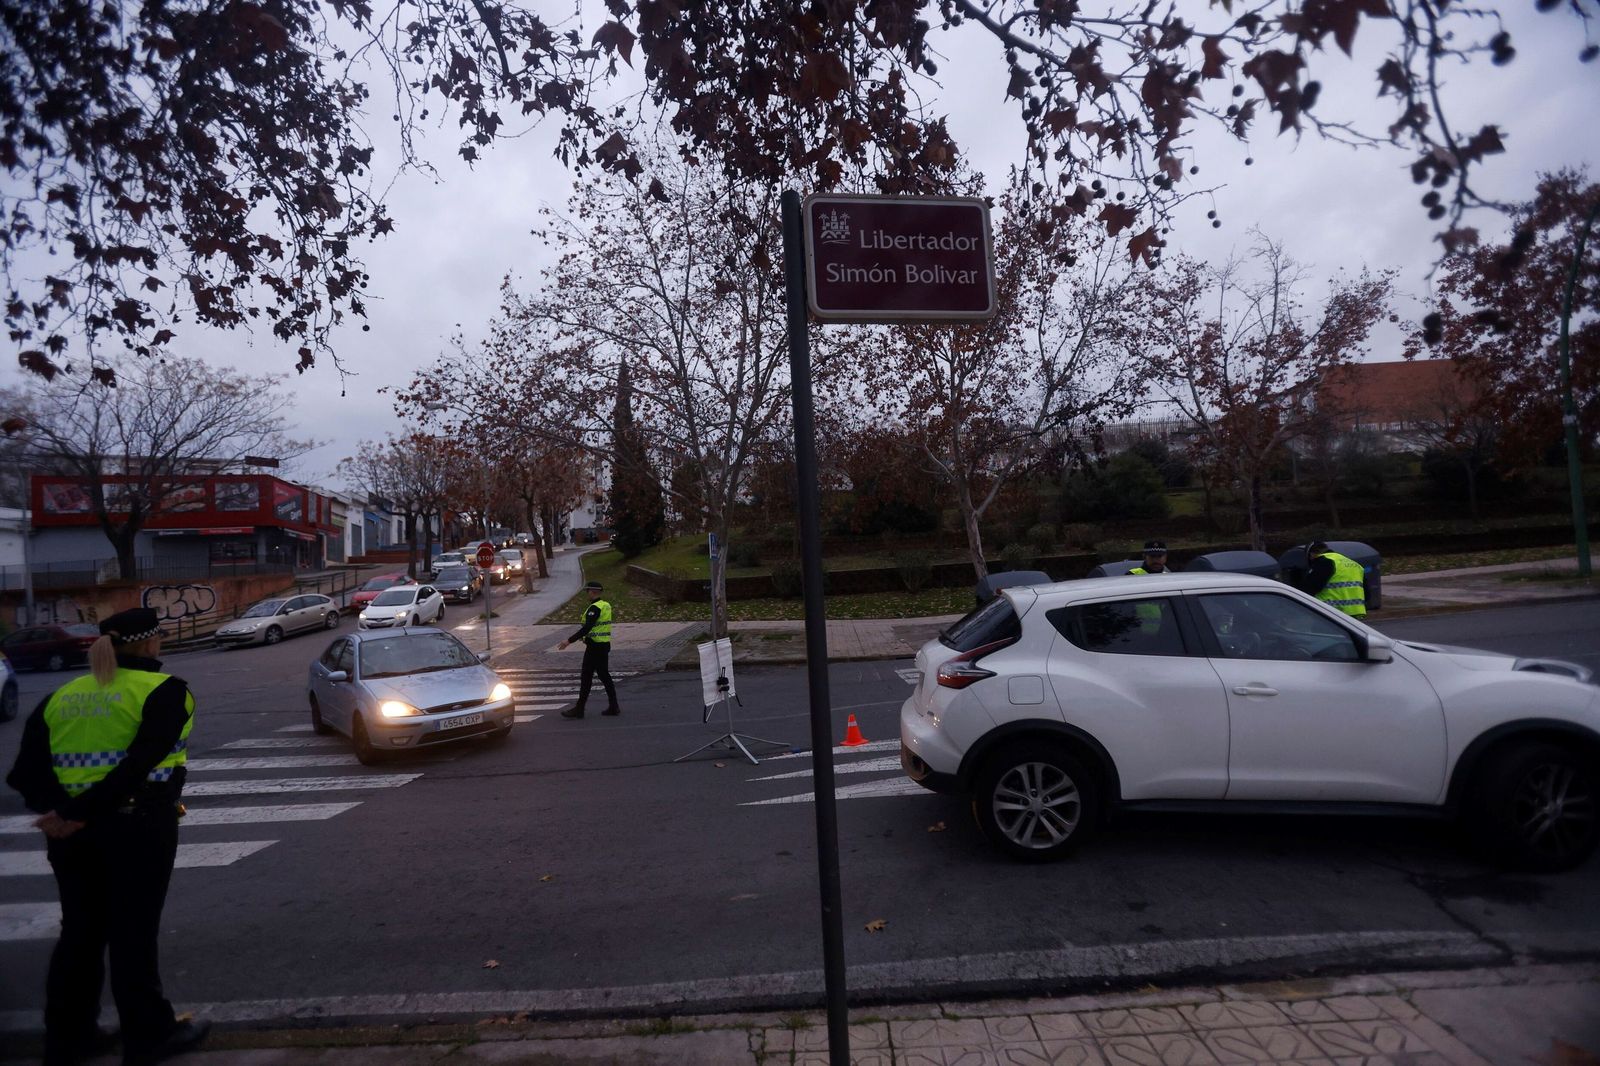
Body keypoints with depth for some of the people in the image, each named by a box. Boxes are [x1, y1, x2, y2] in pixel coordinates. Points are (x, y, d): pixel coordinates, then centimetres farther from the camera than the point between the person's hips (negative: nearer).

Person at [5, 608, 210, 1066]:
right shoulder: (165, 690, -8)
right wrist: (77, 814, -15)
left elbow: (27, 770, 0)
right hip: (137, 824, -6)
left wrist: (58, 809, -10)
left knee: (80, 930, 20)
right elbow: (141, 763, -20)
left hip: (70, 832, 6)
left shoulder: (61, 696, 10)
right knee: (133, 933, 6)